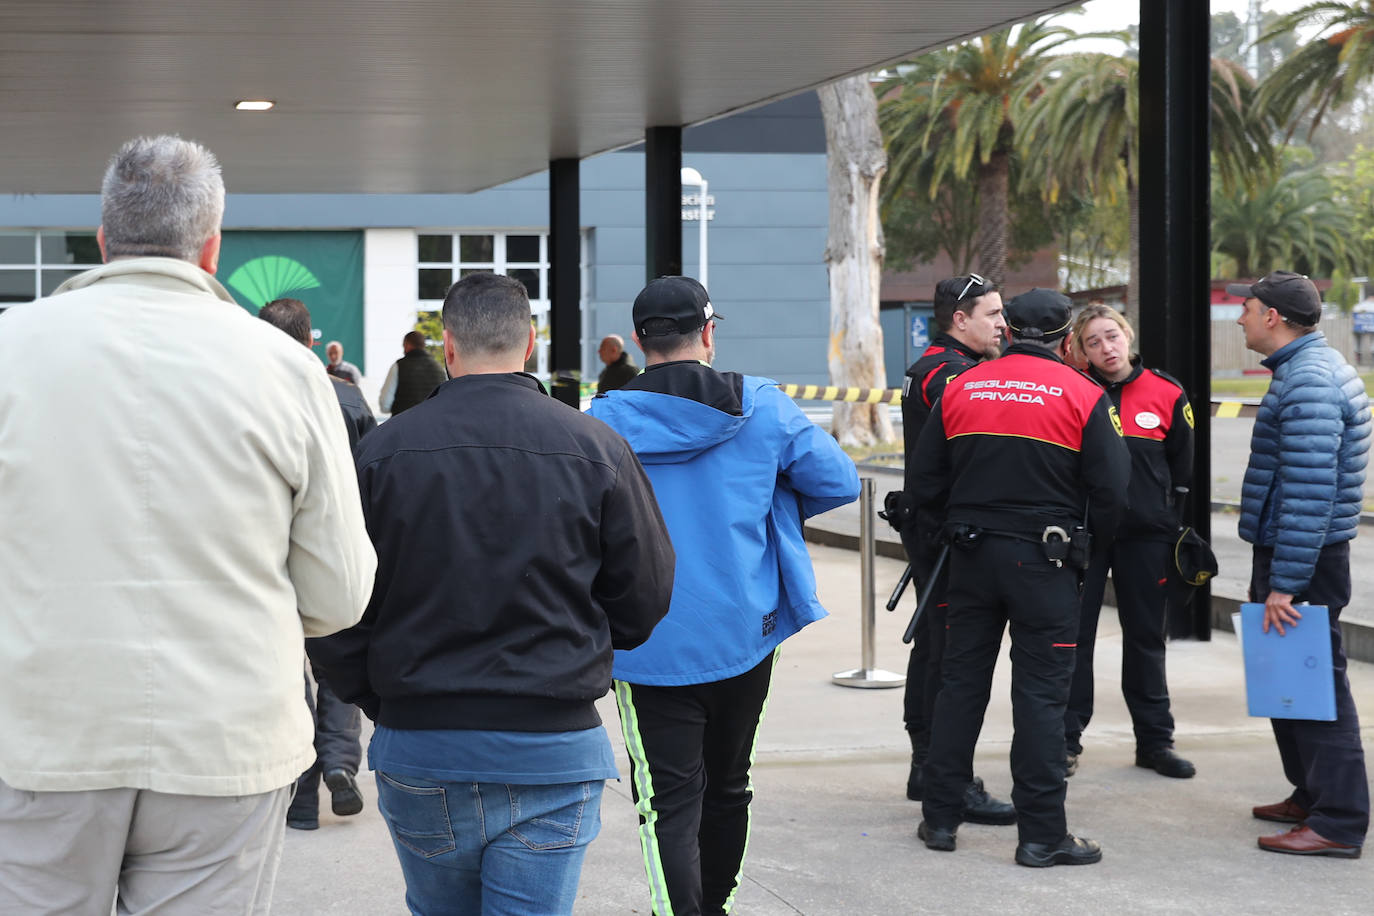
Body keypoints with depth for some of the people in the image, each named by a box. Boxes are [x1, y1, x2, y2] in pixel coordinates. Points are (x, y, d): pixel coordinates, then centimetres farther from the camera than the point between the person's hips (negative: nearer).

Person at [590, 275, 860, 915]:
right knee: (728, 785, 21)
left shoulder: (603, 421, -8)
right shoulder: (762, 406, -4)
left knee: (669, 803, -2)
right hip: (746, 634, 3)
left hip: (651, 647, -3)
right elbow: (840, 482, 2)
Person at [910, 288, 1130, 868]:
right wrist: (1095, 537, 13)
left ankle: (940, 818, 17)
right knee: (1040, 693, -1)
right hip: (1044, 561, -3)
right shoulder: (1082, 396, -5)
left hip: (971, 554, 3)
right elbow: (1112, 490, -6)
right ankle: (1042, 835, 0)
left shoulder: (960, 389, 5)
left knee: (961, 681, 12)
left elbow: (926, 482, 7)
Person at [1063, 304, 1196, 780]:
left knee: (1145, 635, 10)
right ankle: (1066, 739, 10)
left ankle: (1155, 739, 19)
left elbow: (1182, 469, 10)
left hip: (1146, 535, 1)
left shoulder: (1166, 393, 2)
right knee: (1074, 636, 2)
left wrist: (1175, 526, 8)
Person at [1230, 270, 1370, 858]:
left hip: (1303, 556, -11)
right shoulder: (1313, 368, 15)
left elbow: (1310, 493, -26)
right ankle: (1310, 794, 29)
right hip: (1285, 550, 11)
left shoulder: (1309, 382, -20)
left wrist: (1285, 584, -26)